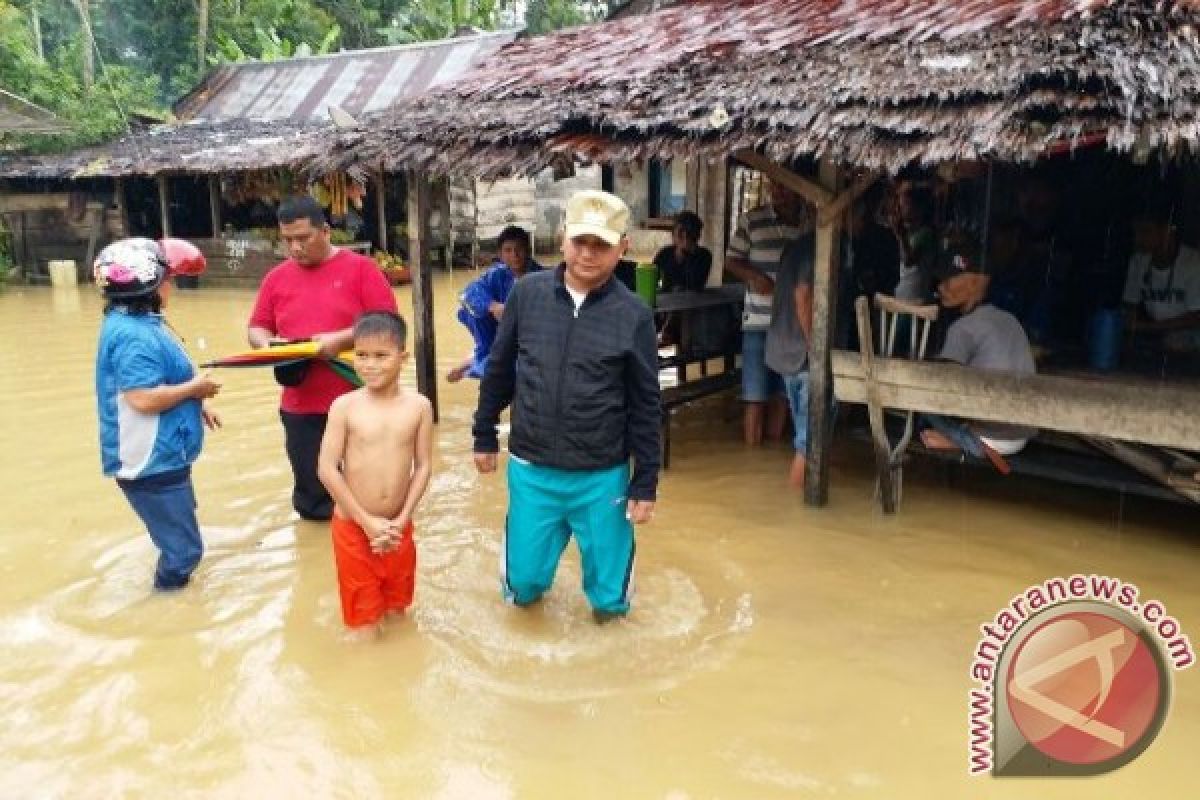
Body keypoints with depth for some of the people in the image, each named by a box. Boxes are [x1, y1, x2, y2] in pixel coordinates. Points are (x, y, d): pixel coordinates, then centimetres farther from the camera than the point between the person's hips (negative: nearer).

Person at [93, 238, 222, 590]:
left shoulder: (140, 323, 9)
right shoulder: (133, 335, -24)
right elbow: (144, 399, -31)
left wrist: (195, 404, 14)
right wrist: (195, 388, -18)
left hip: (163, 456, 11)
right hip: (151, 463, -11)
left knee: (178, 539, 28)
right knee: (183, 548, -1)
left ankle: (171, 596, 47)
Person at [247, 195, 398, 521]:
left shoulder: (360, 268, -4)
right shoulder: (276, 278, 9)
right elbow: (257, 328, 15)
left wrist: (342, 338, -20)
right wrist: (268, 344, -7)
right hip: (301, 407, 4)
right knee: (312, 500, 11)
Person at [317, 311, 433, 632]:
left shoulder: (419, 406, -8)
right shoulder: (344, 407, -12)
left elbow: (424, 466, -3)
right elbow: (326, 469, -13)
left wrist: (401, 521, -9)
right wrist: (367, 522, -14)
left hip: (398, 528, 2)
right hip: (353, 527, -2)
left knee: (397, 604, 21)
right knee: (363, 611, 13)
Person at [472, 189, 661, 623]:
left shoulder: (633, 314, -9)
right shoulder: (527, 293, -4)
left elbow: (646, 406, -4)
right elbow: (499, 371, 7)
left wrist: (646, 482, -3)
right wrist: (484, 436, 11)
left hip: (602, 477, -1)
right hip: (530, 470, 2)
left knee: (608, 588, 12)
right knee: (523, 578, 14)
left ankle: (606, 611, 44)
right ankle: (527, 592, 48)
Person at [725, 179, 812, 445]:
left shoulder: (814, 223, 4)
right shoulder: (751, 220, 0)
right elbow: (731, 261, 4)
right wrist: (753, 275, -14)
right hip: (759, 322, -2)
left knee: (782, 392, 10)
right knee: (755, 395, 0)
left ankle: (773, 445, 24)